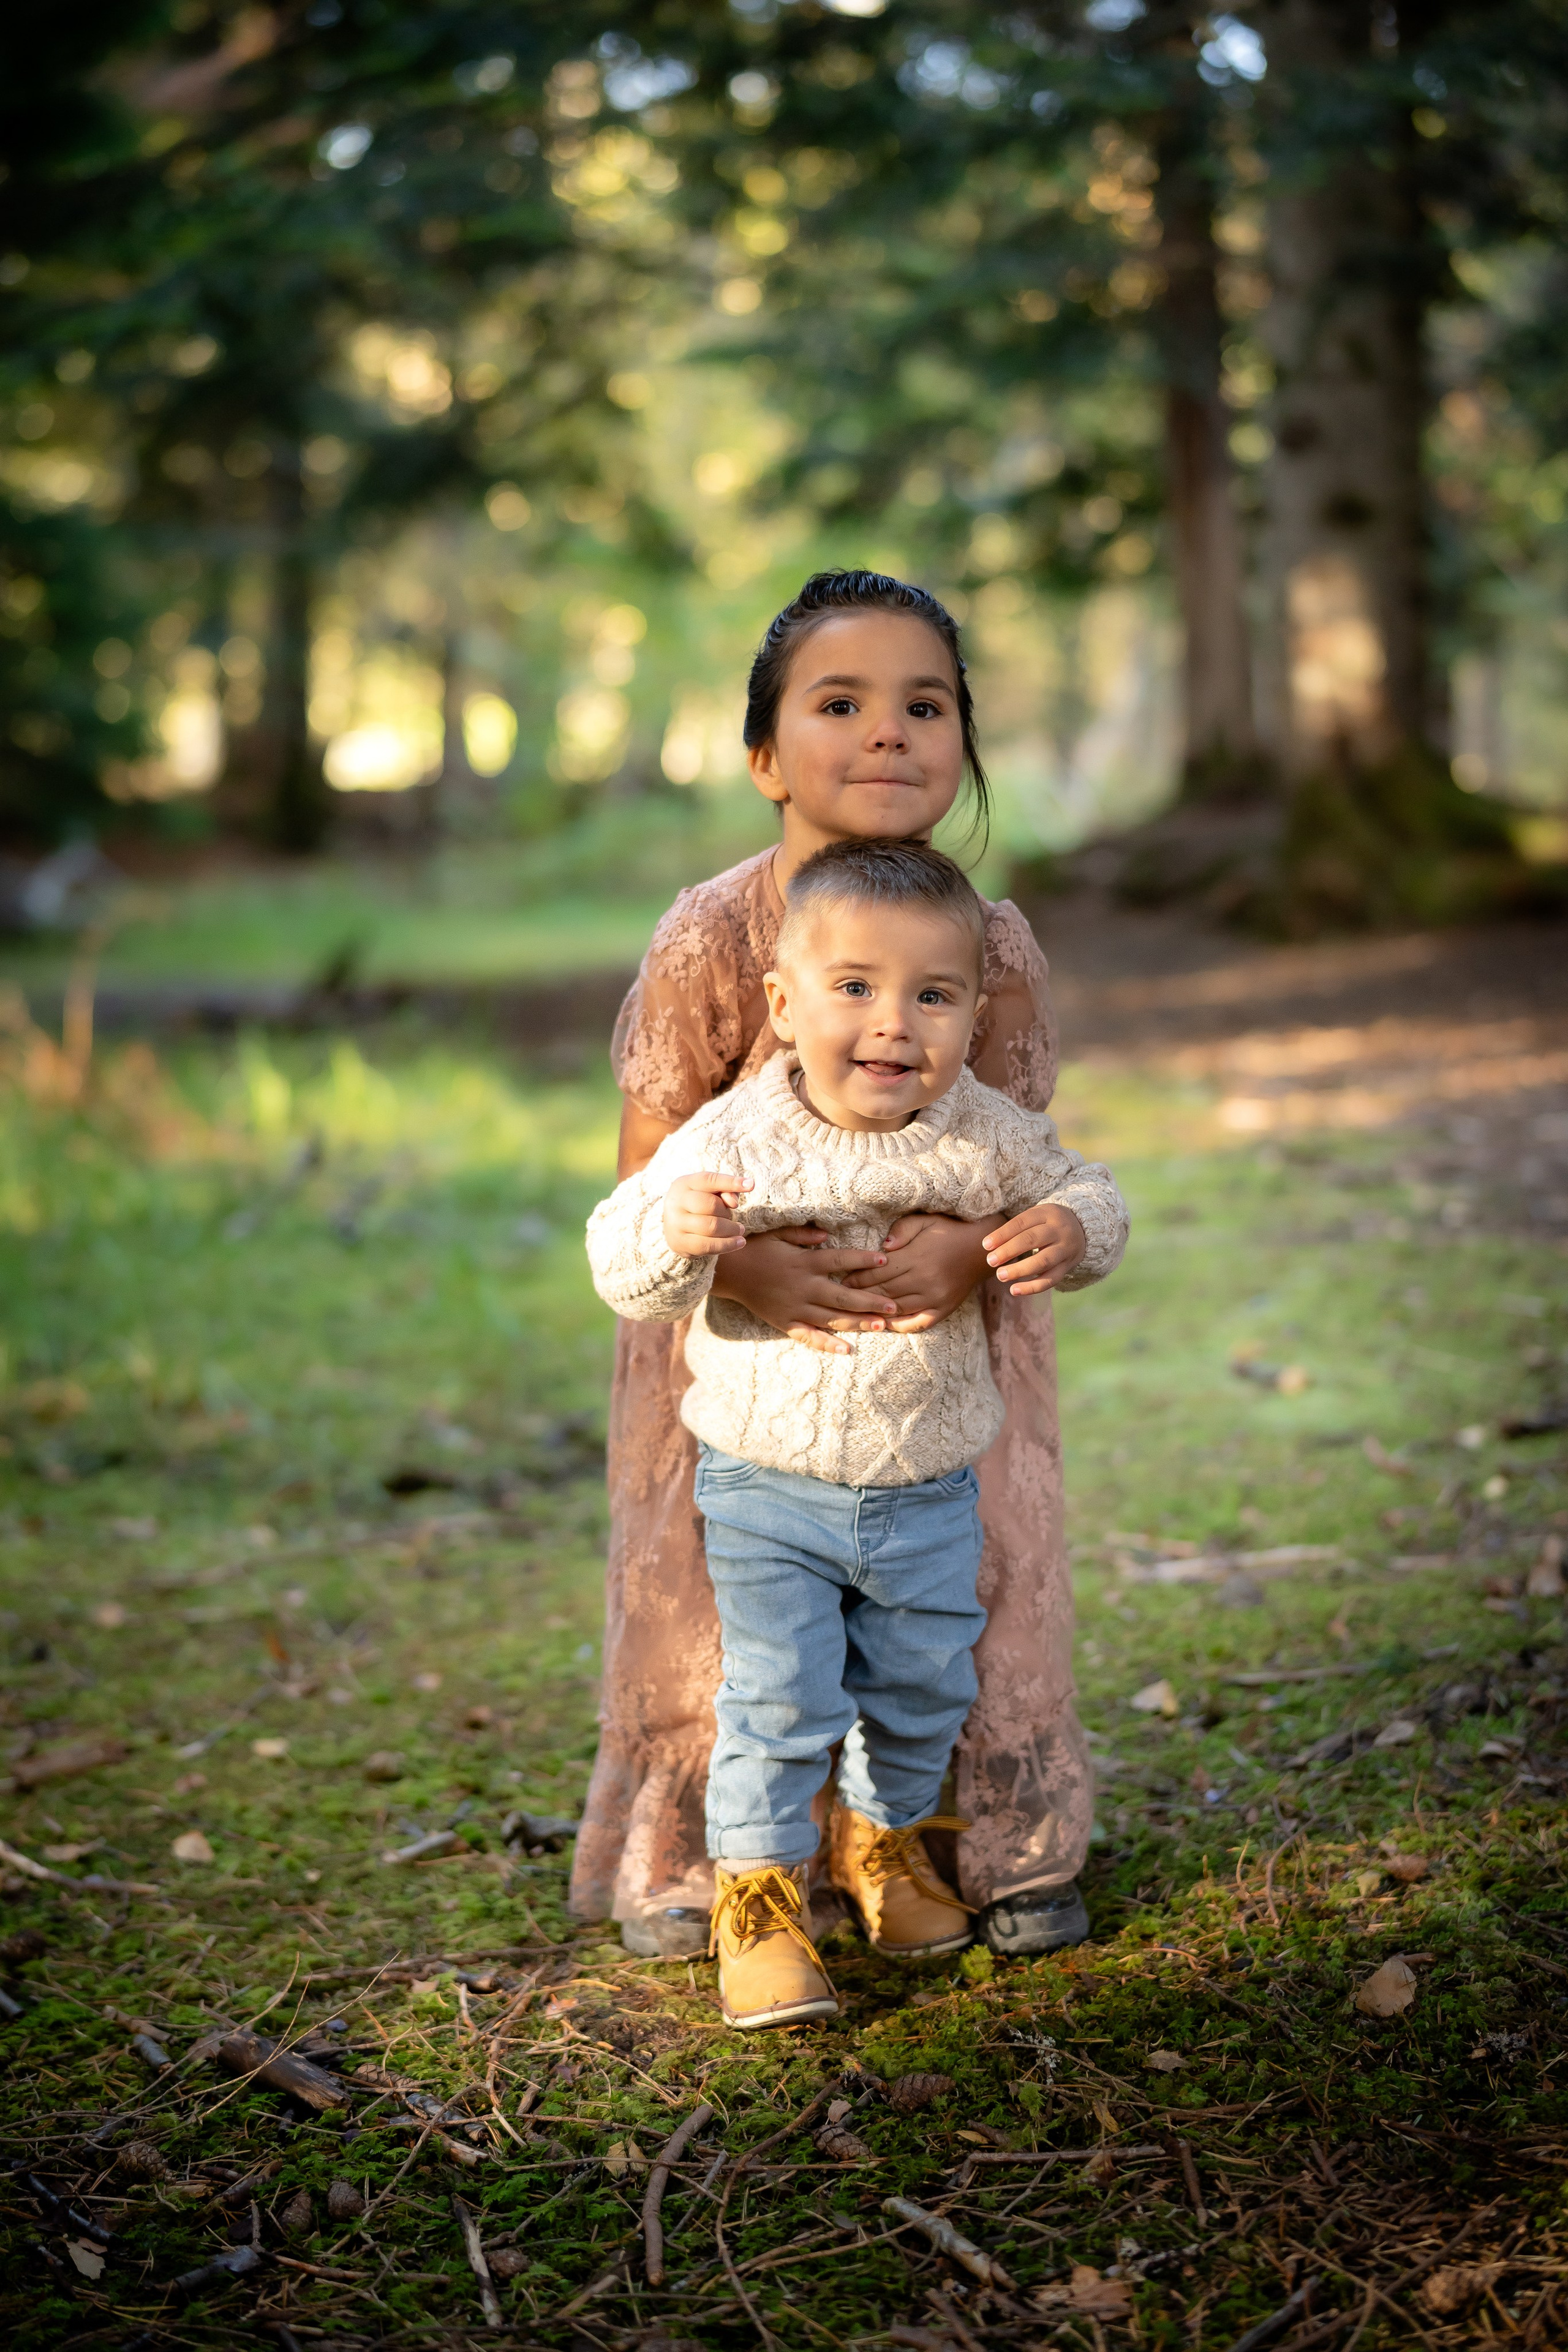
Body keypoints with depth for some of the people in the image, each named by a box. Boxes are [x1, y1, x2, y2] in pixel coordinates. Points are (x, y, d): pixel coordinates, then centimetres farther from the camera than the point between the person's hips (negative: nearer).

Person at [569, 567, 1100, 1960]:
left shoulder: (995, 943, -14)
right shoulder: (708, 941, -21)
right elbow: (651, 1173, -15)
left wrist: (969, 1245, -29)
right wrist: (751, 1267, -33)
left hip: (943, 1331, 2)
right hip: (739, 1327, -2)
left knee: (980, 1580, 7)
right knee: (711, 1587, 5)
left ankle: (1010, 1848, 29)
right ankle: (686, 1862, 27)